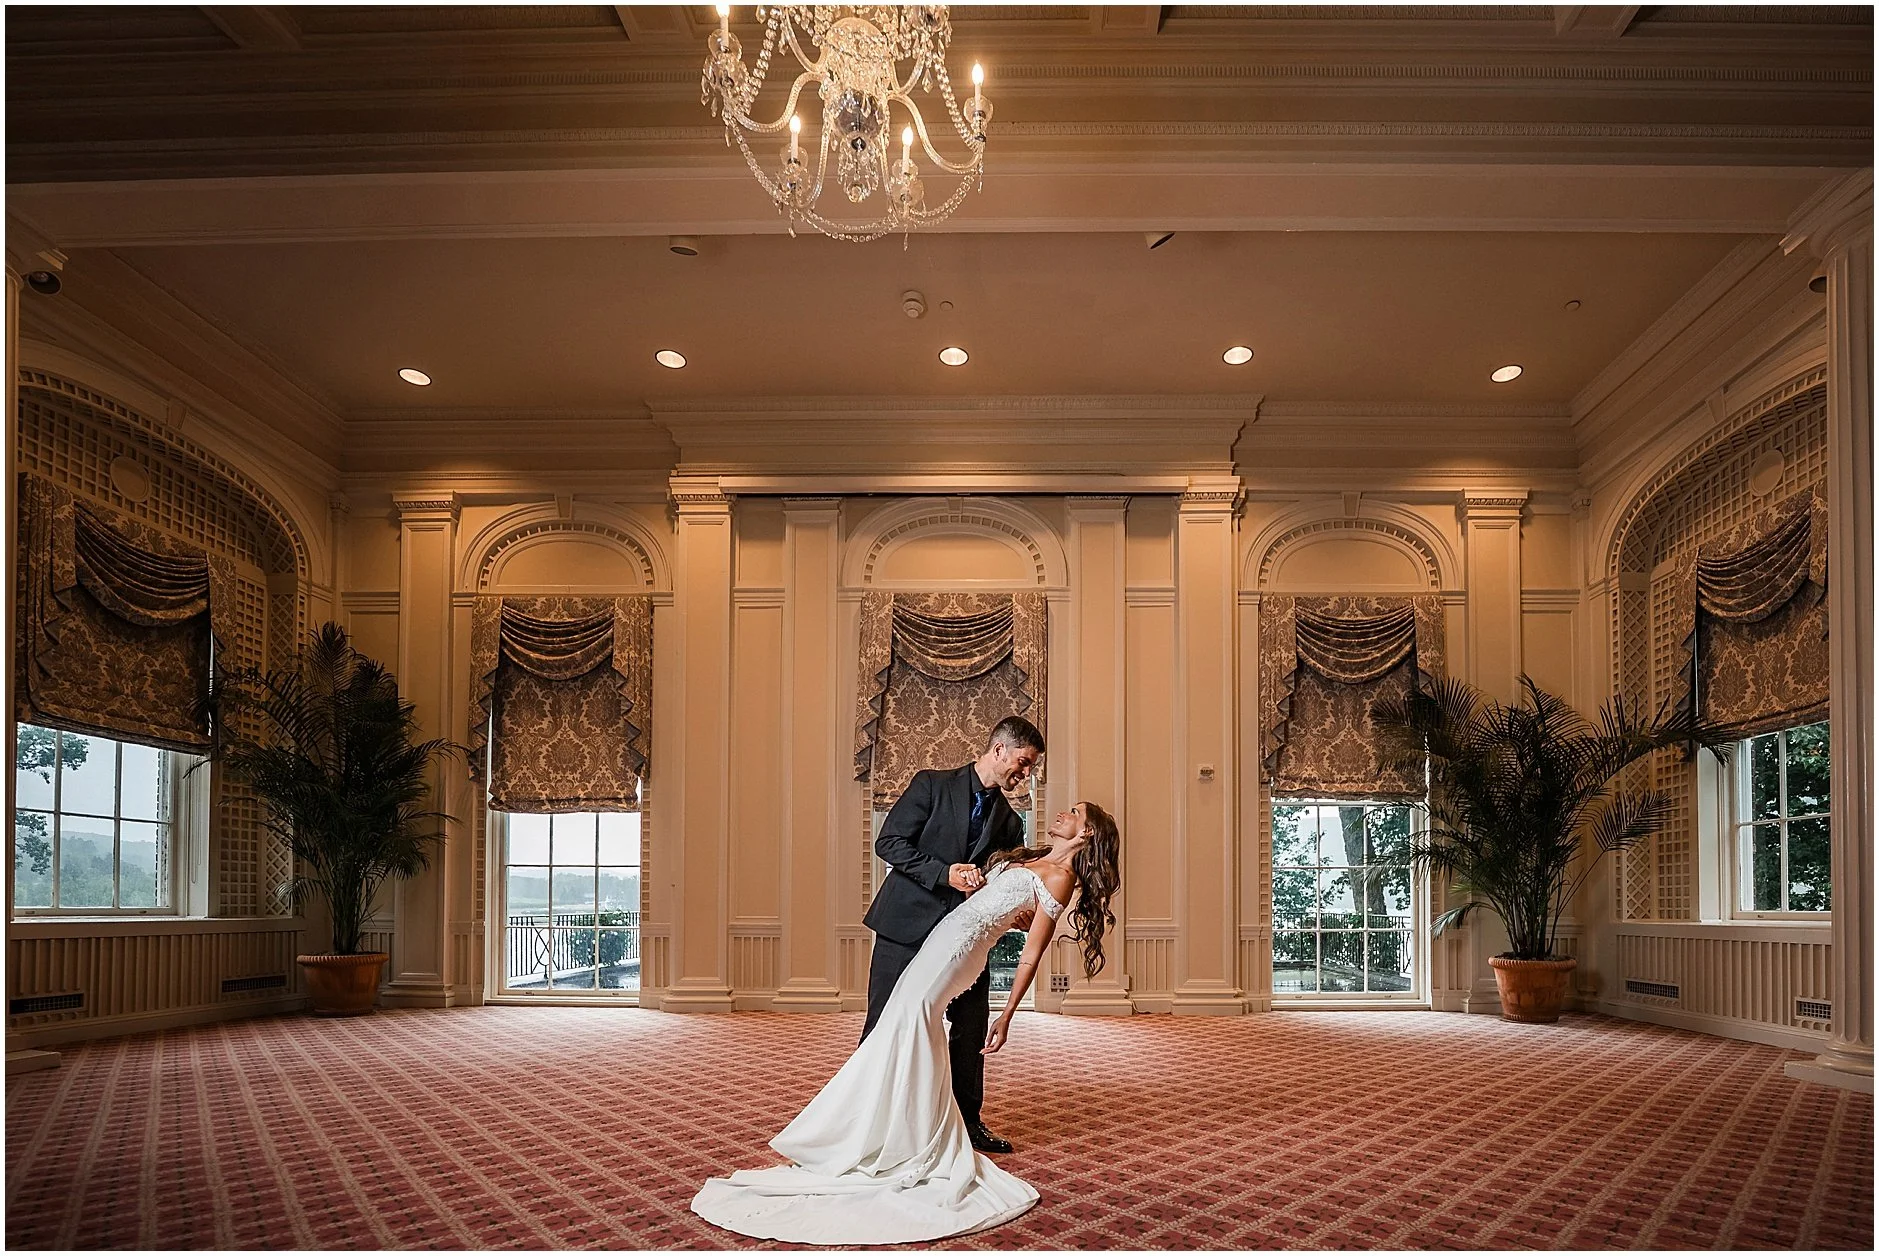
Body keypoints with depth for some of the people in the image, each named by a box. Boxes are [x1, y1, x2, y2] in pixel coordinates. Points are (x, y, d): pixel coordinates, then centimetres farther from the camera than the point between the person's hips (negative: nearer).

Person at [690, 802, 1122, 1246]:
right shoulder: (1028, 859, 20)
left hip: (958, 946, -9)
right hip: (942, 938, 9)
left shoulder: (1059, 879, -5)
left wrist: (1006, 1016, -6)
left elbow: (1032, 954, -6)